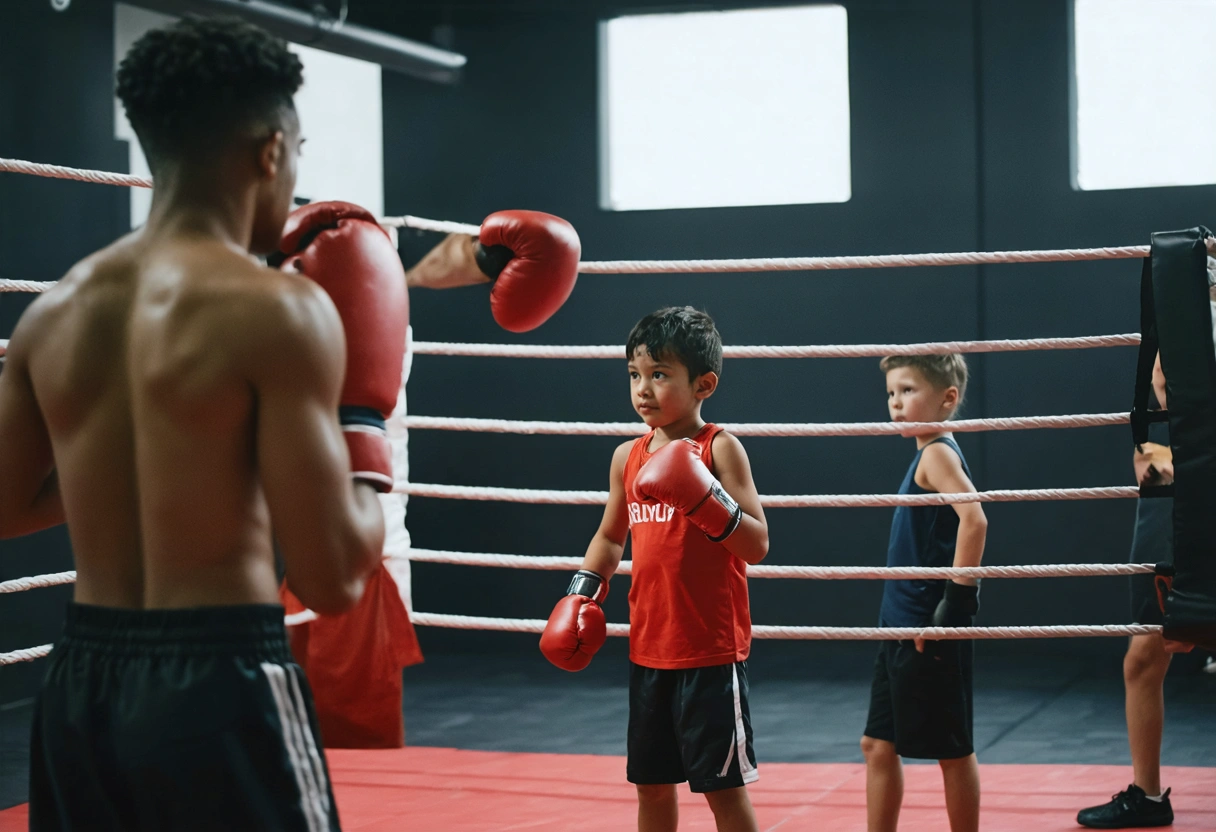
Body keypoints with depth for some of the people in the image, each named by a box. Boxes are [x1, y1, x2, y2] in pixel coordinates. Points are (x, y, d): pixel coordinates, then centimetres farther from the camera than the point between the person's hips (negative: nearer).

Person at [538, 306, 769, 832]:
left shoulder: (718, 449, -9)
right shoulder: (628, 457, 8)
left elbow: (756, 546, -14)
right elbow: (610, 537, 23)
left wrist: (707, 500, -29)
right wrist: (582, 593, 9)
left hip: (712, 651, -6)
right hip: (648, 648, 6)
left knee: (723, 784, -1)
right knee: (652, 784, 14)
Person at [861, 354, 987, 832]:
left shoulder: (937, 453, -14)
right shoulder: (927, 454, 14)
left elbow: (973, 520, -28)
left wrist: (958, 601, -26)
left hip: (931, 631, -10)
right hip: (902, 626, 10)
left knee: (951, 749, 2)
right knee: (878, 745, 13)